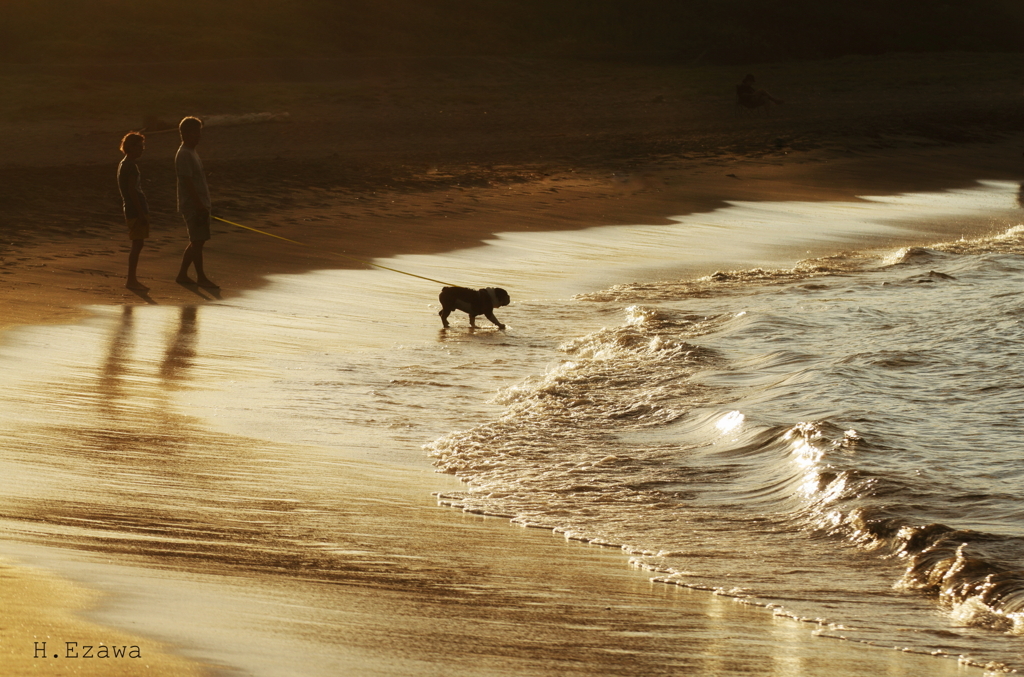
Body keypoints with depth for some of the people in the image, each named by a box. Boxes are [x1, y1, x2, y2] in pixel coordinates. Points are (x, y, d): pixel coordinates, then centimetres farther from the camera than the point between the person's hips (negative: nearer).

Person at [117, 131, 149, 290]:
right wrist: (141, 214, -19)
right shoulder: (131, 166, -15)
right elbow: (132, 191, -20)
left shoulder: (124, 164, 16)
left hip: (131, 211, 10)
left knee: (138, 244, 12)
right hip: (136, 211, -10)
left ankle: (132, 279, 16)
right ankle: (131, 280, -4)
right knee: (137, 244, -7)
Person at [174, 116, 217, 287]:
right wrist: (200, 206, -23)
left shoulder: (192, 153, 16)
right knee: (198, 241, -6)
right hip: (193, 206, -10)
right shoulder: (184, 155, -16)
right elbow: (188, 183, -21)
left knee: (196, 241, 12)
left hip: (200, 204, 10)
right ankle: (201, 277, -1)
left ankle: (182, 274, 18)